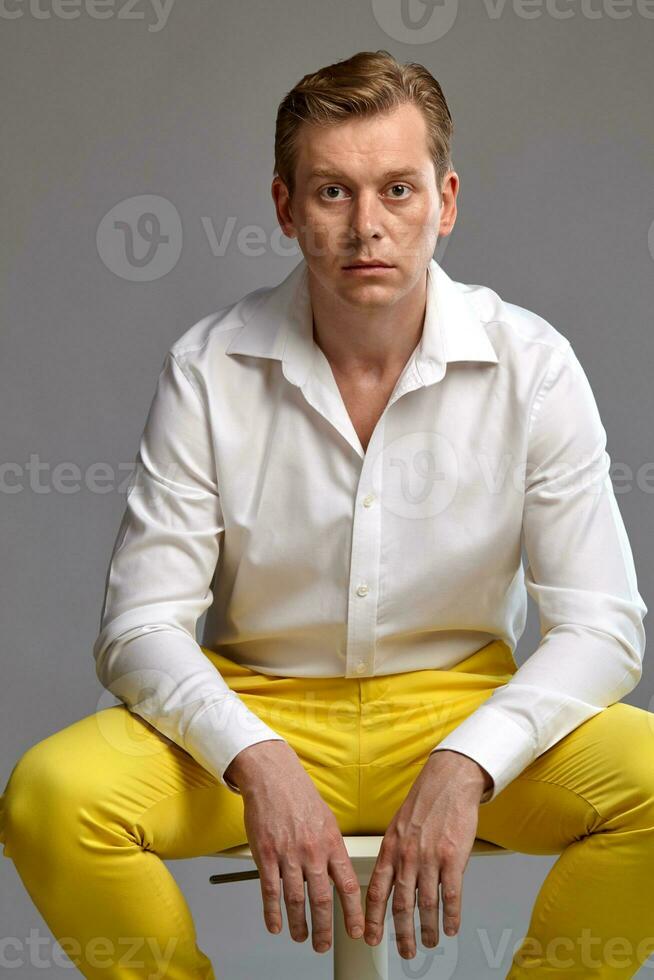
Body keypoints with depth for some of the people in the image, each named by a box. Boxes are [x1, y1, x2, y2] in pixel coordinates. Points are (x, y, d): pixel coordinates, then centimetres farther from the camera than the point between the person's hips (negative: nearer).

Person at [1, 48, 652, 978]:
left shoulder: (531, 363, -8)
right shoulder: (208, 368, -8)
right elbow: (141, 624, -9)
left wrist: (464, 767, -26)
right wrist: (257, 761, -28)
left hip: (463, 712, 0)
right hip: (258, 713, 0)